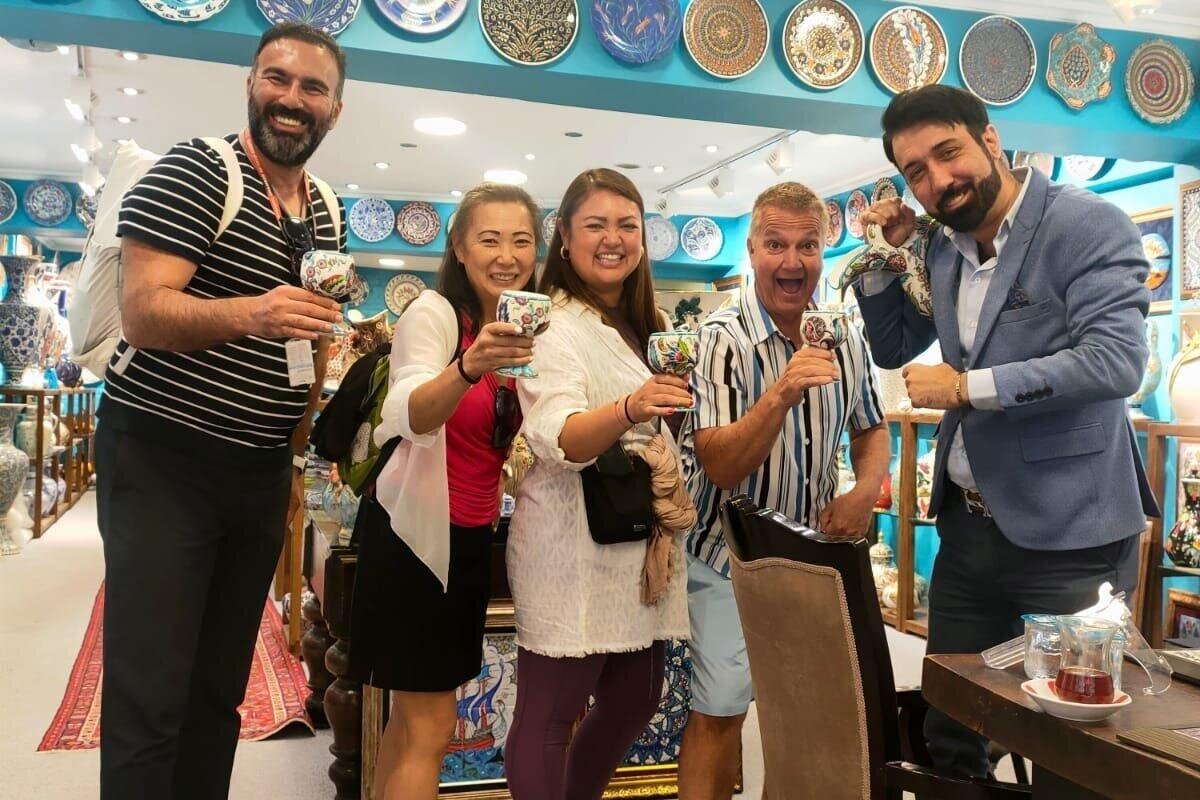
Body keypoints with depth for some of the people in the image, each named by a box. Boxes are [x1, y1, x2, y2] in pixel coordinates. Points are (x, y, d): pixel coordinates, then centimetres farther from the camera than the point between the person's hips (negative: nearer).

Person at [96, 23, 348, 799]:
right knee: (149, 700, -6)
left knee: (220, 691, 14)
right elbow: (143, 314, -20)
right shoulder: (195, 169, -10)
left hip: (262, 473, 7)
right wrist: (249, 314, -38)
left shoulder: (328, 212, 11)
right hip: (163, 459, -6)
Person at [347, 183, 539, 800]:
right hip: (412, 530, -7)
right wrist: (468, 367, -53)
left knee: (414, 715, 18)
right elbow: (408, 417, -36)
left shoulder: (527, 326, 3)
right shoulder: (433, 313, -17)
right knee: (431, 728, -1)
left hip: (472, 537, 7)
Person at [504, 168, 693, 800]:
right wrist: (630, 408, -43)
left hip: (638, 542, 9)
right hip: (574, 547, -8)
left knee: (636, 699, 16)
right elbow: (558, 441, -27)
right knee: (550, 713, -2)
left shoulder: (642, 327, 13)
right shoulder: (554, 326, -12)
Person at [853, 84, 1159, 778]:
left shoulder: (1089, 225, -12)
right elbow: (893, 350, 19)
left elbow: (1117, 361, -24)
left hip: (1068, 532, -6)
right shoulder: (944, 248, 9)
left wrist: (968, 386, -19)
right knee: (950, 737, 18)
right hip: (969, 524, 7)